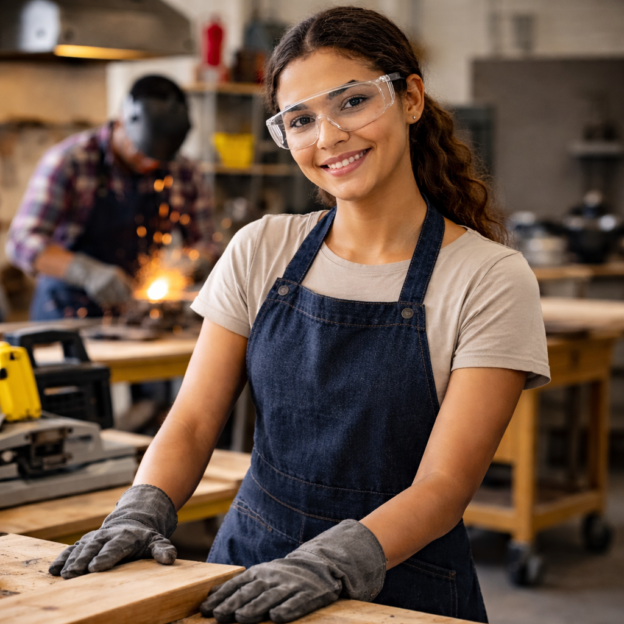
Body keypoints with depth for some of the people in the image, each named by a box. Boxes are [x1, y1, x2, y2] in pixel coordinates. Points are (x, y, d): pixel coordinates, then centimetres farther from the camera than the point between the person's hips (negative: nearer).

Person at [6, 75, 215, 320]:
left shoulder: (185, 175, 5)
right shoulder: (70, 160, -6)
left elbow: (203, 244, 17)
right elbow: (22, 243, -14)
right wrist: (86, 271, -31)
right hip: (66, 313, -4)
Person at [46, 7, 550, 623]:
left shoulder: (488, 278, -11)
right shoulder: (261, 251, 1)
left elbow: (445, 485, -16)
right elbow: (193, 418, 0)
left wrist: (329, 561, -30)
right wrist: (143, 509, -18)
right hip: (250, 565, 3)